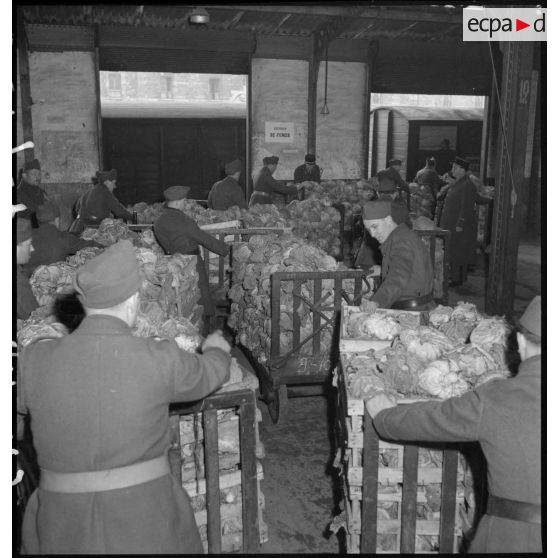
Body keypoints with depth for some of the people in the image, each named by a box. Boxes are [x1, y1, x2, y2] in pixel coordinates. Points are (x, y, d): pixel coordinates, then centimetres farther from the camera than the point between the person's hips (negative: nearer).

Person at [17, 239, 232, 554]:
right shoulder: (159, 361, -15)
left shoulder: (36, 360, -10)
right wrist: (217, 351, 29)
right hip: (144, 517, -1)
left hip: (68, 521, 2)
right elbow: (206, 376, 5)